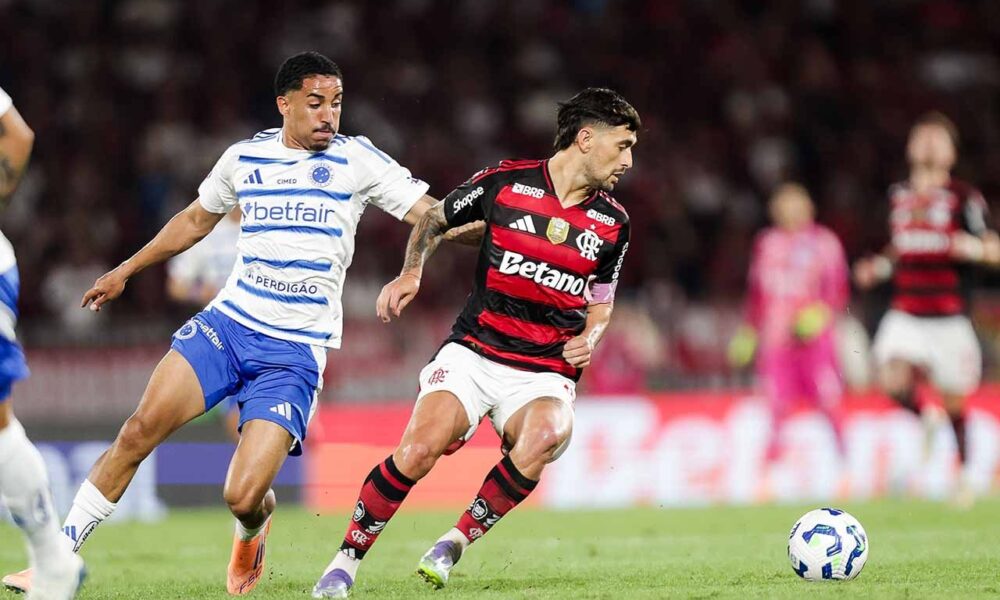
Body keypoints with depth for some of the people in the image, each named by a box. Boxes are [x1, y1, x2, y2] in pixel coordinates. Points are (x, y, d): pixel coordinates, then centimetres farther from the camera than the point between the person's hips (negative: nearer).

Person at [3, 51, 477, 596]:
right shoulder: (244, 158, 10)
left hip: (296, 350, -3)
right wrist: (125, 271, 30)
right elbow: (195, 220, 27)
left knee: (242, 498, -14)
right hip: (228, 323, 3)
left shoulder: (356, 159, 0)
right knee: (142, 428, -17)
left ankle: (253, 526, 26)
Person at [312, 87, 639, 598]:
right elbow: (433, 219, 15)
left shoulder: (612, 224, 7)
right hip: (473, 353, -2)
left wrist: (588, 338, 1)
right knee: (418, 450, -25)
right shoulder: (505, 183, -1)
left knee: (544, 436, -33)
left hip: (545, 373, 2)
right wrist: (411, 272, -1)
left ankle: (457, 541, -14)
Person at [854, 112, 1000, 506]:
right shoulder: (899, 195, 12)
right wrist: (880, 266, 10)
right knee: (892, 381, -21)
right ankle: (924, 418, 11)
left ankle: (963, 474, 24)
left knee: (954, 401, 3)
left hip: (950, 320, -3)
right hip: (905, 316, 3)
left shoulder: (964, 198, -4)